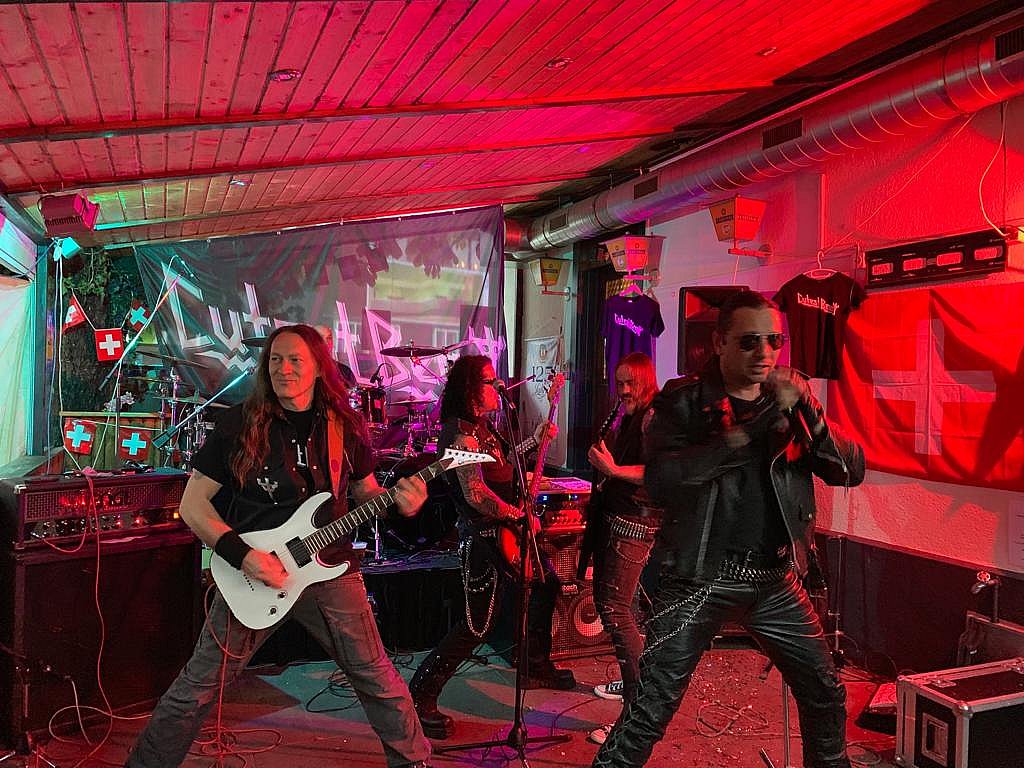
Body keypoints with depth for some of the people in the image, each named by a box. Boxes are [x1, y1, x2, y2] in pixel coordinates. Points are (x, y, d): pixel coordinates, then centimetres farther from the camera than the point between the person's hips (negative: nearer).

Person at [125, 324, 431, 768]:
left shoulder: (344, 426, 1)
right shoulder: (241, 425, -6)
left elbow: (365, 492, 13)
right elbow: (192, 504, -4)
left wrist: (401, 502, -9)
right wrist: (241, 554, -16)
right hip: (253, 571, -1)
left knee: (376, 676, 7)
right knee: (199, 685, 5)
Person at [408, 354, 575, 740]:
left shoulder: (483, 425, 10)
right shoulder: (462, 432, -22)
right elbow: (476, 495, -29)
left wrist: (534, 439, 17)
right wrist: (521, 516, -19)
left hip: (504, 532, 11)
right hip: (484, 538, -11)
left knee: (546, 583, 24)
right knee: (478, 625, -5)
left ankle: (537, 667, 39)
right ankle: (420, 697, 6)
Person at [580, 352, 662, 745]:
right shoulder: (629, 419, 17)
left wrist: (612, 469, -26)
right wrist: (603, 479, 12)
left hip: (634, 522, -11)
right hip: (612, 516, 11)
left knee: (614, 608, -14)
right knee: (604, 596, 18)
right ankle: (630, 682, 34)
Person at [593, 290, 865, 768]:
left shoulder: (789, 404, 7)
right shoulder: (683, 402, -7)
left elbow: (851, 471, 0)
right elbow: (661, 480, -24)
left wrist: (808, 411, -17)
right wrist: (754, 428, -25)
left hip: (776, 580, 5)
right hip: (700, 579, -4)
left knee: (826, 695, 17)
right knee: (651, 709, -6)